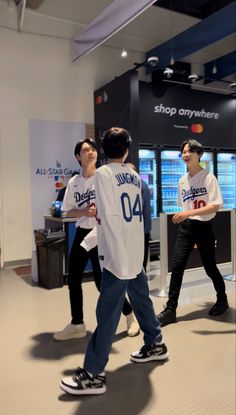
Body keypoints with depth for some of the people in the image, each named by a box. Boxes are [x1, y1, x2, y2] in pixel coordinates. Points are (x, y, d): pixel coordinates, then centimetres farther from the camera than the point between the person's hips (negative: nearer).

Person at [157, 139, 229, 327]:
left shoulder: (209, 177, -11)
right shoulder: (182, 181, 7)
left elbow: (215, 206, -20)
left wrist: (189, 213, -27)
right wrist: (183, 218, 11)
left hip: (204, 228, -5)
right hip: (185, 228, 5)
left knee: (210, 267, 9)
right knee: (177, 267, -2)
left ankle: (222, 300, 35)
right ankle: (170, 310, 6)